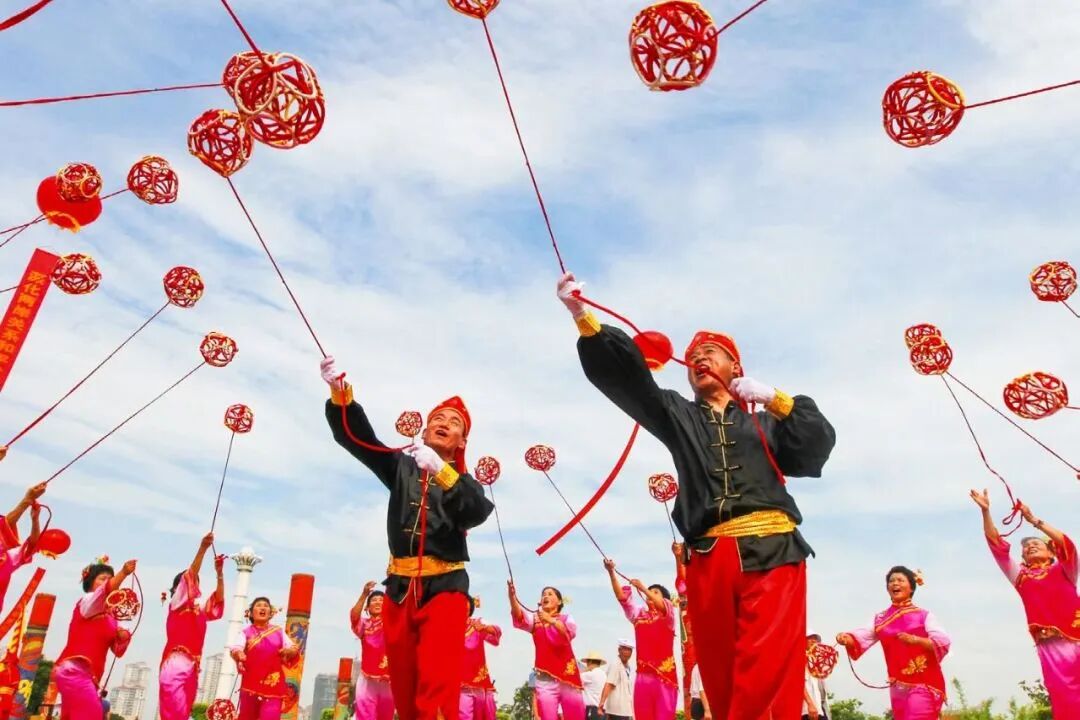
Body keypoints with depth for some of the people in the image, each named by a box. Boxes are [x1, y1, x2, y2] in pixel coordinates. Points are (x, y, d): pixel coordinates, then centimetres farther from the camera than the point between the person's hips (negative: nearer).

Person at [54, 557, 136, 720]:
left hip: (86, 675, 9)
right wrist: (123, 573, -45)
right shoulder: (86, 602, -3)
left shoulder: (110, 617, 19)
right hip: (73, 670, -9)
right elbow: (105, 590, -28)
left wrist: (124, 637, -7)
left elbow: (118, 651, 15)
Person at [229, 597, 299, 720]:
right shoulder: (246, 632, 7)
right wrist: (238, 654, -35)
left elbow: (294, 649, 3)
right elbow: (235, 648, -12)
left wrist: (289, 651, -21)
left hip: (273, 684, 0)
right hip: (251, 682, 0)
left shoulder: (279, 631, 12)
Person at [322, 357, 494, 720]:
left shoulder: (465, 482, 7)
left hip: (445, 588, -3)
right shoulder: (402, 467, 13)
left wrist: (441, 471, -28)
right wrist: (340, 391, -17)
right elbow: (356, 435, 1)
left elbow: (476, 513, -15)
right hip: (399, 588, 3)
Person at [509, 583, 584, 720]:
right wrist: (512, 596, -33)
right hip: (545, 678, 0)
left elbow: (570, 632, -16)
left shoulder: (566, 618, 8)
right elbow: (519, 616, -13)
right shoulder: (535, 618, 9)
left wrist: (551, 620, -34)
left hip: (568, 676, 0)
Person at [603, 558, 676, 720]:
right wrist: (611, 572, -6)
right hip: (643, 675, 3)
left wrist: (643, 588, -23)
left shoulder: (669, 613, 7)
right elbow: (621, 596, 5)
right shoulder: (639, 614, 16)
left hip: (665, 675, -3)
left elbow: (661, 605, -16)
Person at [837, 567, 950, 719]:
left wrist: (914, 640, -25)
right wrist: (846, 638, -26)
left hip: (924, 683, -4)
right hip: (898, 686, 4)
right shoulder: (880, 618, 10)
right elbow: (861, 637, -3)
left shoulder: (924, 615, 3)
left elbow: (943, 642, -8)